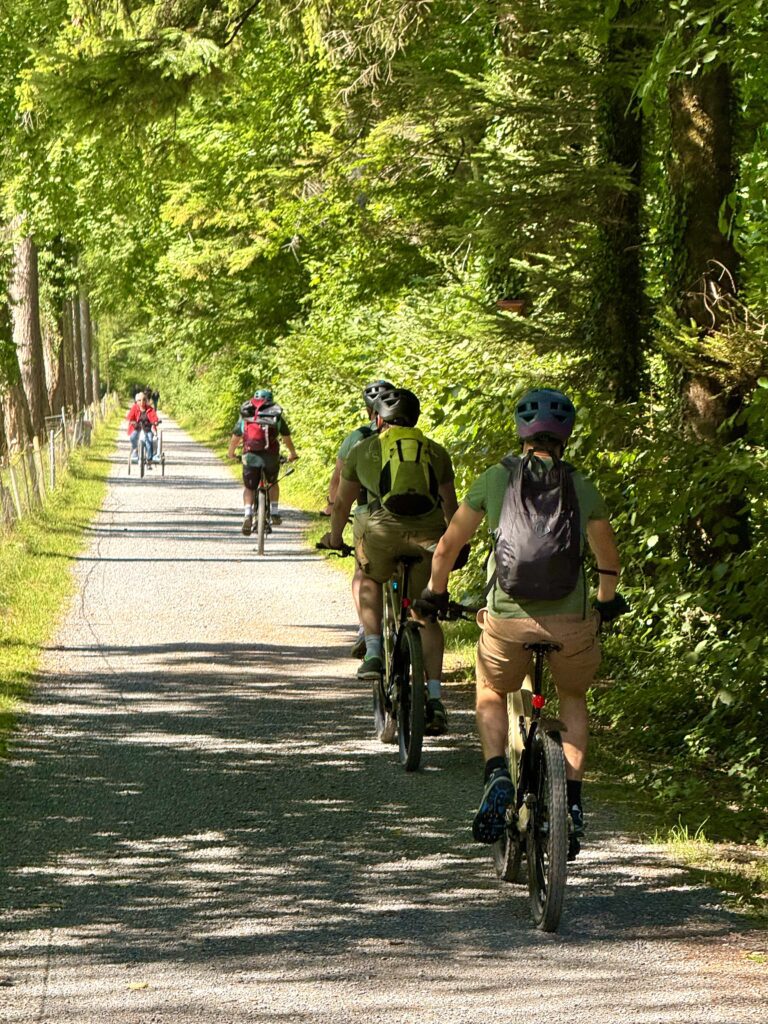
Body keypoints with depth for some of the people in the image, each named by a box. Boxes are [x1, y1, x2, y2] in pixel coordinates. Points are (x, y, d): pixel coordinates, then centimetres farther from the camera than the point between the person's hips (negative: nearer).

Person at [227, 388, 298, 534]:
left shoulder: (245, 415, 14)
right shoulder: (277, 415, 13)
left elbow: (235, 437, 18)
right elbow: (287, 437, 23)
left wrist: (231, 453, 36)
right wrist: (292, 453, 40)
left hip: (250, 456, -1)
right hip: (271, 456, 1)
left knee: (248, 488, 11)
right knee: (273, 483, 27)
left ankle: (247, 515, -11)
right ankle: (275, 513, 25)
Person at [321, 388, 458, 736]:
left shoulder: (363, 450, 19)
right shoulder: (436, 452, 23)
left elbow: (342, 501, 30)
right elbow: (450, 504, 33)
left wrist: (335, 537, 47)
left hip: (381, 528, -1)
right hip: (428, 535, 2)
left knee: (368, 580, 31)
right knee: (426, 616, 14)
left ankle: (373, 652, 16)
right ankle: (434, 698, 7)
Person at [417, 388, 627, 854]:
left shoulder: (495, 479, 6)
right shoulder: (583, 488, 10)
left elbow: (448, 545, 13)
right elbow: (610, 559, 24)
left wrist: (435, 593, 32)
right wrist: (607, 602, 43)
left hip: (507, 618, -1)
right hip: (572, 621, 1)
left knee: (492, 694, 27)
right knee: (574, 700, 28)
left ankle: (497, 776, 3)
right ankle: (573, 803, 16)